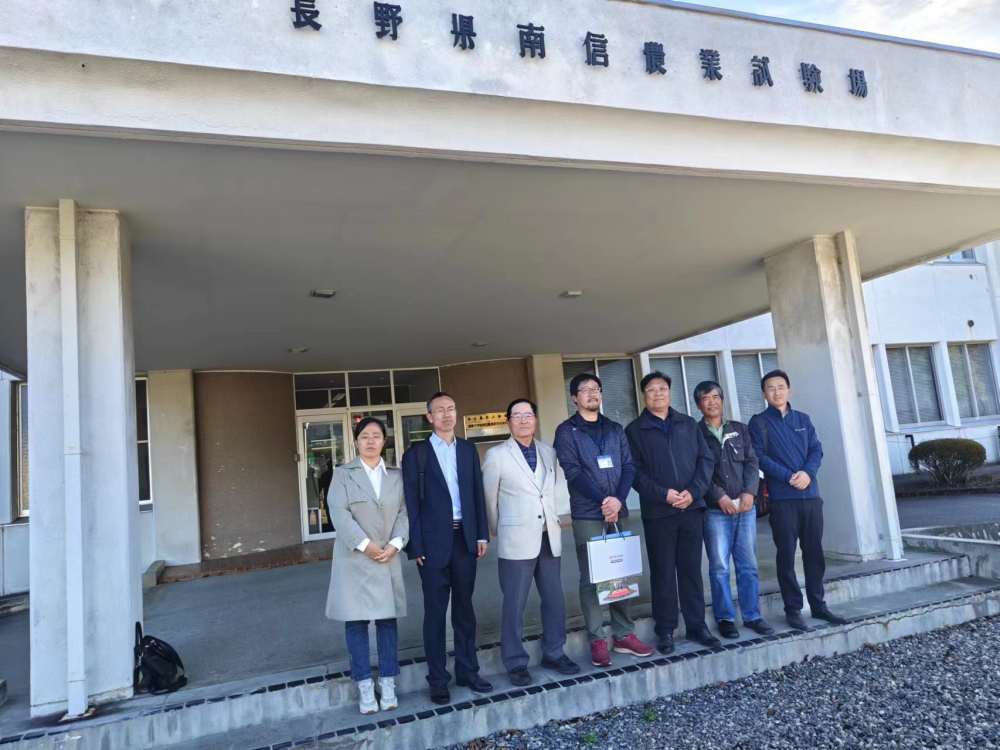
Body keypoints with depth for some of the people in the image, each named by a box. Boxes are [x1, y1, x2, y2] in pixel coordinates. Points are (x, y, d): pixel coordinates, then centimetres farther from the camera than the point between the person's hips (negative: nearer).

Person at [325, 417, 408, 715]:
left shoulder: (396, 476, 10)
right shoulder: (343, 474, 2)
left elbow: (403, 513, 4)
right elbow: (339, 514, -9)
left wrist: (395, 543, -12)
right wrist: (364, 544, -17)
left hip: (388, 558, 2)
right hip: (354, 559, -2)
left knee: (387, 619, 4)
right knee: (356, 621, 1)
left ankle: (388, 683, 14)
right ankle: (365, 686, 10)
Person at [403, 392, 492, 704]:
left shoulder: (468, 449, 10)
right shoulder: (416, 453, -1)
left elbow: (478, 493, 9)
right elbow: (411, 503, -4)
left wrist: (482, 534, 3)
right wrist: (416, 546, -9)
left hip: (465, 537, 3)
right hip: (434, 541, -3)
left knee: (464, 607, 12)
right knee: (435, 611, 5)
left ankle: (467, 670, 24)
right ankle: (438, 679, 15)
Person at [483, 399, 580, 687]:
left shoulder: (550, 452, 7)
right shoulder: (496, 455, -4)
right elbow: (490, 500, 3)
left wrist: (555, 518, 10)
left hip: (549, 537, 4)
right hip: (516, 540, -4)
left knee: (555, 599, 12)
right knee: (515, 604, 2)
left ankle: (554, 653, 28)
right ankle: (516, 663, 16)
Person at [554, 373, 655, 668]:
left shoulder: (615, 429, 13)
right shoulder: (566, 431, 0)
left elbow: (628, 466, 6)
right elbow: (572, 471, -10)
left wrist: (618, 499, -10)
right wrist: (603, 501, -17)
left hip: (619, 511, 4)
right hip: (587, 514, -4)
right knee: (591, 579, 0)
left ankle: (624, 635, 20)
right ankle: (597, 641, 8)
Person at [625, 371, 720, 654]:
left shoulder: (688, 424, 11)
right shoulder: (634, 430, 2)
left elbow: (706, 460, 5)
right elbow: (634, 472, -5)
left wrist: (693, 491, -9)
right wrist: (663, 494, -16)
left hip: (692, 508, 3)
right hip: (657, 512, -2)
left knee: (692, 569, 10)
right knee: (663, 573, 4)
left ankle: (697, 625, 21)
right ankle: (665, 630, 14)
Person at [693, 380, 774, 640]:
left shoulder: (739, 429, 13)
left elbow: (752, 462, 7)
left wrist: (749, 492, -8)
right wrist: (719, 496, -14)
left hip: (745, 507, 4)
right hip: (714, 510, -3)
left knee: (748, 565, 8)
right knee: (720, 567, 0)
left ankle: (752, 616, 18)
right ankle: (725, 618, 10)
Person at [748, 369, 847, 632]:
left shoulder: (803, 419, 14)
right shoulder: (758, 422, 0)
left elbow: (817, 449, 6)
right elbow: (760, 457, -9)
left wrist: (807, 473, -13)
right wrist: (788, 477, -18)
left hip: (811, 495, 4)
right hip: (782, 498, -4)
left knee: (814, 552, 11)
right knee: (787, 554, 0)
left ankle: (818, 604, 22)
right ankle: (793, 609, 9)